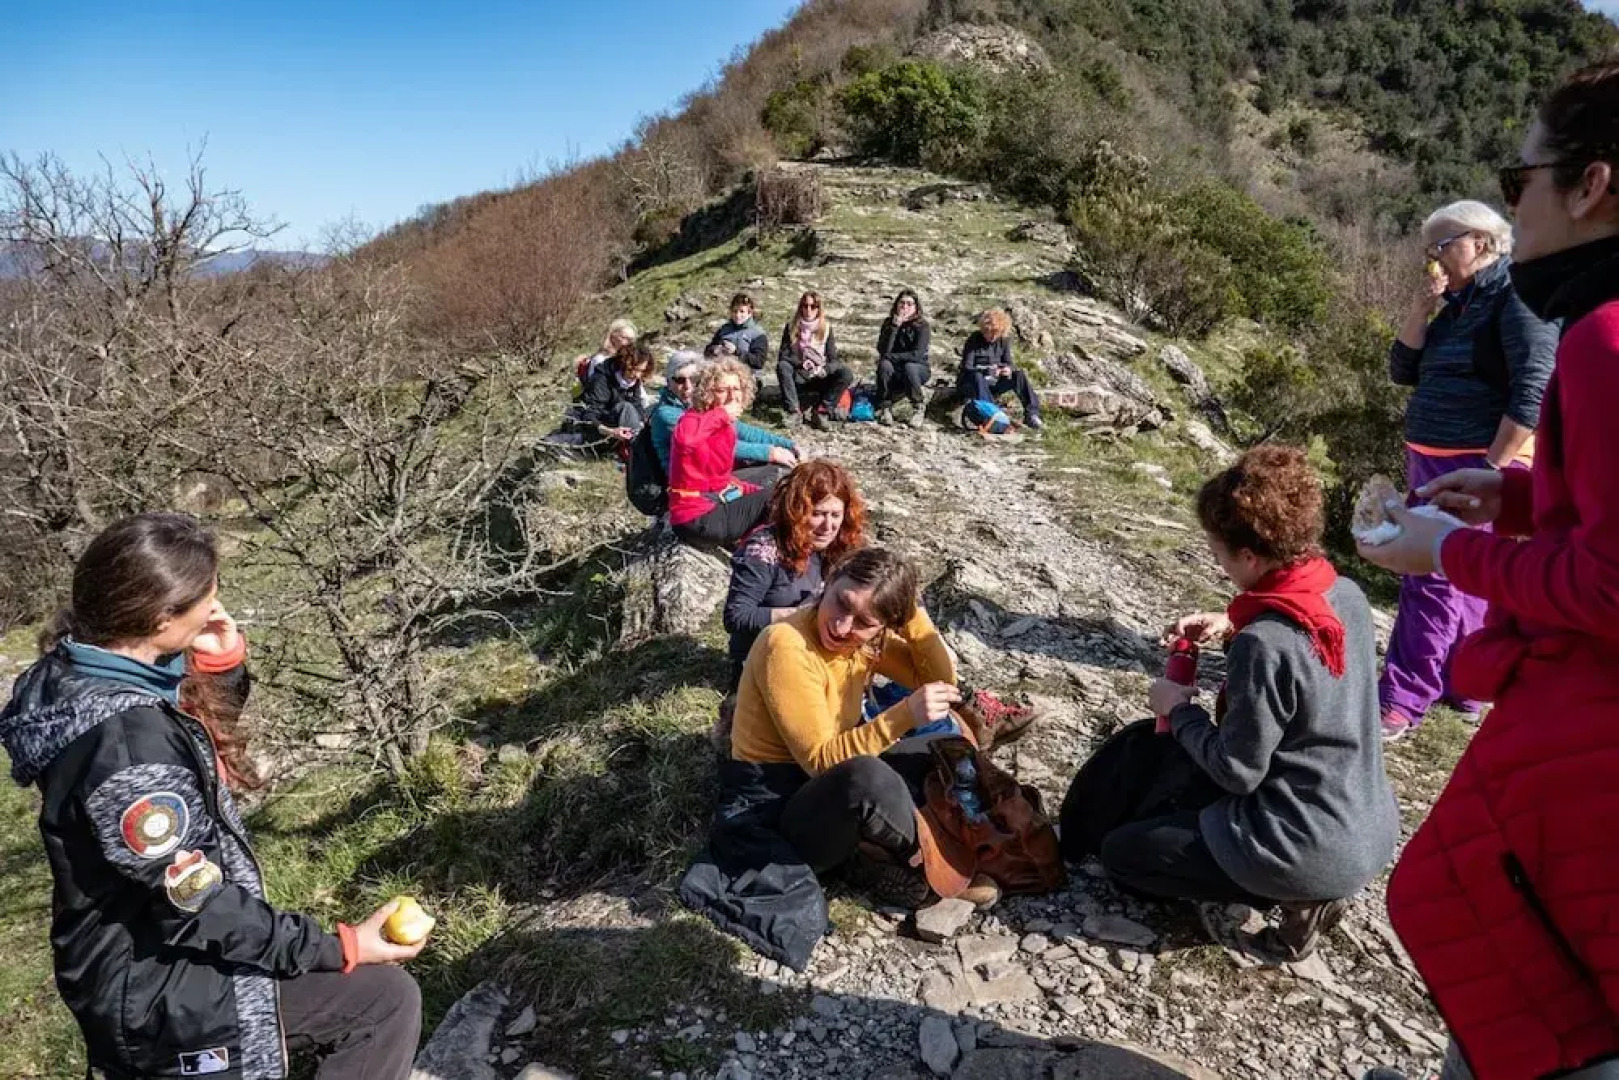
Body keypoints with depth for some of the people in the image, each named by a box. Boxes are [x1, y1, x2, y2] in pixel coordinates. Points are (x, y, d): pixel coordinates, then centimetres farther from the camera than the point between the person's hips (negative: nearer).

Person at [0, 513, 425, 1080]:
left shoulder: (74, 673, -4)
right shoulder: (130, 741, -33)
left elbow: (204, 738, 13)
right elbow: (195, 906, -28)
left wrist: (224, 661, -6)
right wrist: (339, 948, -21)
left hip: (136, 954, 10)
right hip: (154, 984, -10)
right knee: (387, 999, -7)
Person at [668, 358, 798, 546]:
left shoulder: (726, 425, 6)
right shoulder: (694, 418, -18)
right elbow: (684, 438, -45)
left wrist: (759, 491, 3)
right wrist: (721, 414, -32)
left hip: (716, 500, 10)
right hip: (697, 519, -10)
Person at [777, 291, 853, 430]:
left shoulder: (826, 328, 5)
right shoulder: (791, 327, 3)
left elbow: (833, 359, 1)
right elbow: (783, 357, -4)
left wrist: (824, 369, -21)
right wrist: (802, 363, -21)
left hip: (820, 379, 1)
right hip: (798, 378, -1)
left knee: (847, 374, -25)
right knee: (782, 367, -31)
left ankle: (821, 411, -28)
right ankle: (794, 412, -36)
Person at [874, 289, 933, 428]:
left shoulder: (922, 326, -11)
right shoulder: (888, 323, -3)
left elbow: (917, 354, -22)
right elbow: (883, 350, -17)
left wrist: (890, 356, -22)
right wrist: (894, 327, -24)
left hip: (918, 370, -2)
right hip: (894, 372, 2)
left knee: (909, 367, -34)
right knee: (884, 364, -28)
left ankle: (919, 407, -15)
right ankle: (885, 407, -17)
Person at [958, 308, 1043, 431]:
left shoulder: (1004, 340, 2)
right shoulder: (974, 340, -12)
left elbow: (1008, 363, 6)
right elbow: (966, 368, -18)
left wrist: (1008, 369, -21)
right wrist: (986, 370, -36)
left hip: (992, 384, 5)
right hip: (971, 384, -4)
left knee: (1019, 375, -17)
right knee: (977, 377, -38)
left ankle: (1031, 414, -25)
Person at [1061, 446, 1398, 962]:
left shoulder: (1263, 645, -30)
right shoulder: (1348, 595, -5)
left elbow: (1236, 771, -20)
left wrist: (1179, 710, -5)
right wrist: (1235, 630, 3)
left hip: (1316, 852, -8)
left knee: (1121, 852, 8)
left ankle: (1294, 895, 1)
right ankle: (1306, 885, 14)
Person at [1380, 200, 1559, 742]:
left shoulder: (1517, 296, -11)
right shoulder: (1458, 303, 15)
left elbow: (1534, 390, -19)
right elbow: (1404, 372, 13)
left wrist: (1492, 467, -20)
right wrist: (1420, 310, 1)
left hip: (1474, 468, -9)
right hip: (1428, 461, 9)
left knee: (1434, 580, -10)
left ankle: (1401, 702, -8)